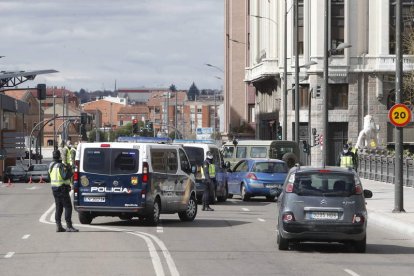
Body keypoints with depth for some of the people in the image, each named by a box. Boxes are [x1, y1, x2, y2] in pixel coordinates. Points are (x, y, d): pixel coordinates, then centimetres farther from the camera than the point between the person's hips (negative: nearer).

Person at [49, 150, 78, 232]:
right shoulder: (61, 166, -17)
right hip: (62, 188, -8)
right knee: (68, 207, -5)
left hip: (54, 188, 8)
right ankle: (69, 226, -10)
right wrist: (70, 173, -9)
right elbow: (65, 176, -27)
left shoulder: (51, 165, 7)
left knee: (59, 208, 12)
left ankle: (58, 226, 10)